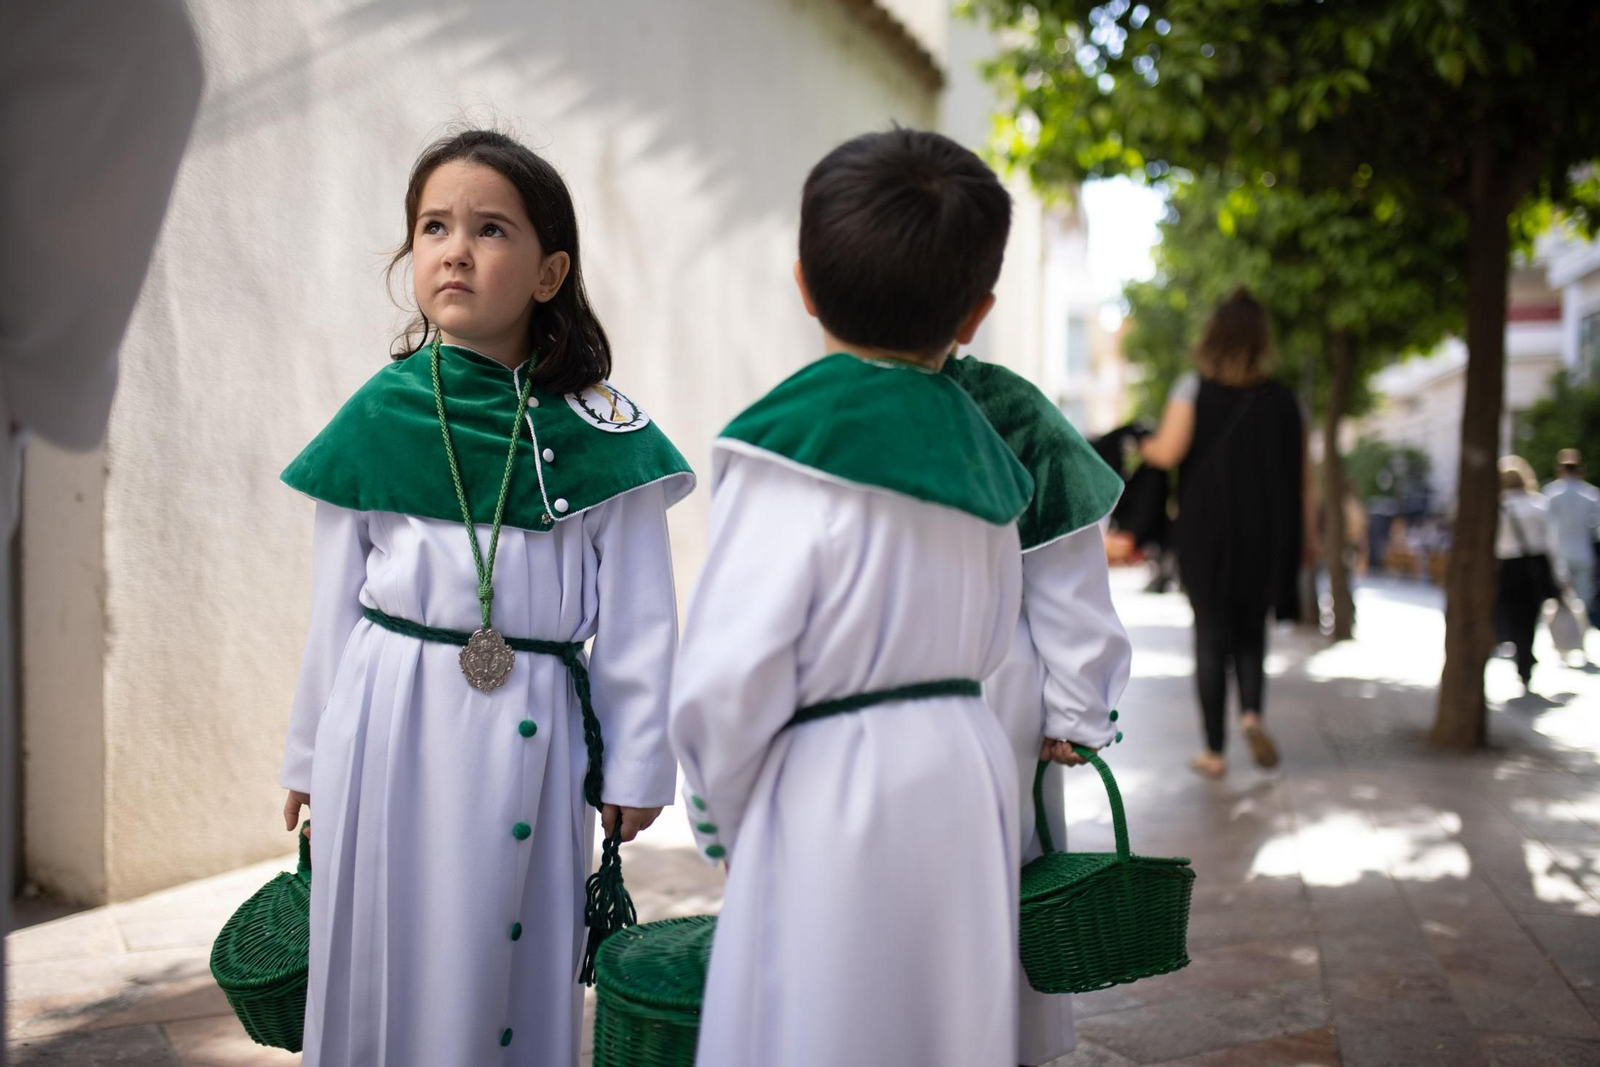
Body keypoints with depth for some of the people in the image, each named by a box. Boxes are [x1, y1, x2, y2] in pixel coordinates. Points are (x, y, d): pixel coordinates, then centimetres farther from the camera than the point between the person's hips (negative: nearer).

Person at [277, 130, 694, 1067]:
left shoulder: (602, 432, -3)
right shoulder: (378, 416, 2)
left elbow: (638, 619, 1)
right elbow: (336, 607, 9)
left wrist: (635, 766, 3)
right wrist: (311, 756, 14)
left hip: (532, 737, -1)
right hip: (390, 728, 1)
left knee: (519, 980, 8)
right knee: (383, 974, 10)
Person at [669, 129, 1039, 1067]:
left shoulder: (797, 445, -15)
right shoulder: (980, 443, 7)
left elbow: (728, 678, -16)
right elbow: (992, 641, 13)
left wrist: (722, 818, -2)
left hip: (829, 799, -7)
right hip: (970, 777, 7)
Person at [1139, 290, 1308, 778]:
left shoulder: (1194, 389, -3)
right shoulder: (1283, 399, 6)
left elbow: (1169, 451, -15)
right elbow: (1302, 477, 6)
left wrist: (1143, 444, 7)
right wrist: (1304, 537, 12)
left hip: (1206, 533, -2)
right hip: (1266, 534, 2)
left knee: (1211, 635, 5)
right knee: (1251, 632, 16)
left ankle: (1215, 751, 7)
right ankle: (1252, 711, -10)